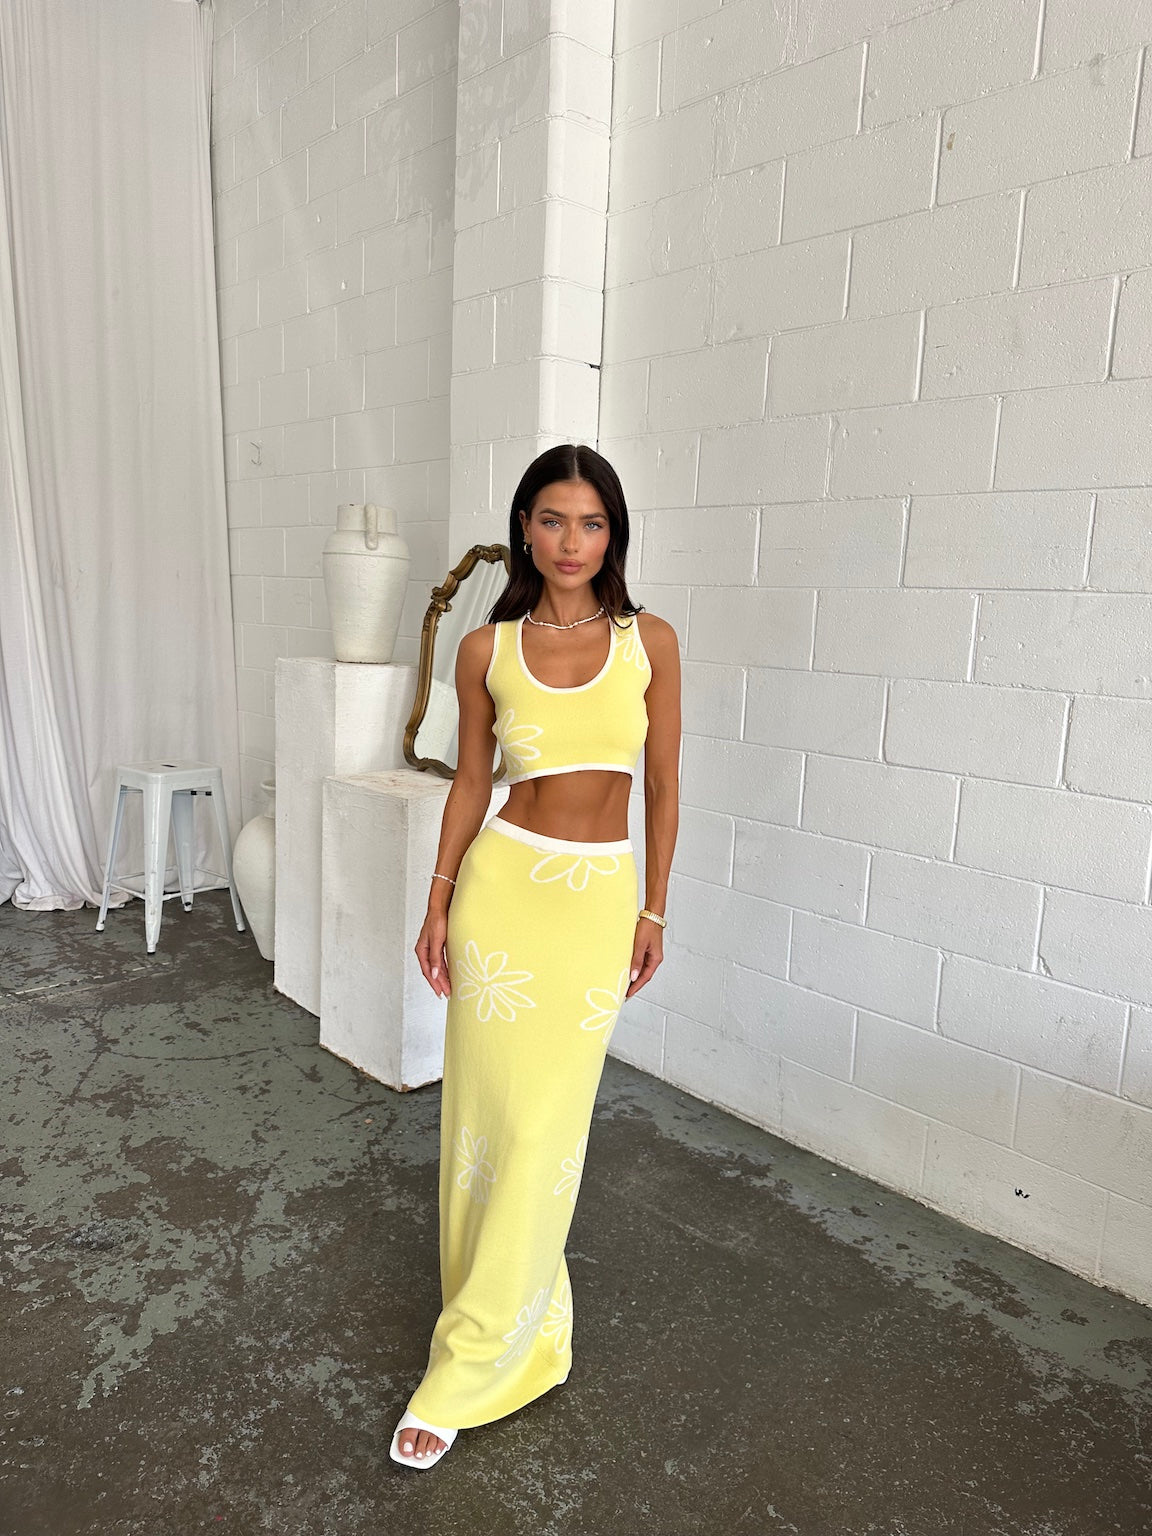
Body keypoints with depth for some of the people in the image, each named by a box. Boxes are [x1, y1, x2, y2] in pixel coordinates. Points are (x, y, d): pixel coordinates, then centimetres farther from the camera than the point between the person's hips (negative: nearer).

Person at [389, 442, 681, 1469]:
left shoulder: (650, 641, 0)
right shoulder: (487, 650, 1)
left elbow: (664, 785, 4)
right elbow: (472, 781, 7)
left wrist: (653, 911, 3)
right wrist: (438, 905, 4)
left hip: (601, 895, 0)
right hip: (504, 883, 0)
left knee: (548, 1124, 3)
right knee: (493, 1108, 6)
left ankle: (470, 1364, 19)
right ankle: (521, 1316, 31)